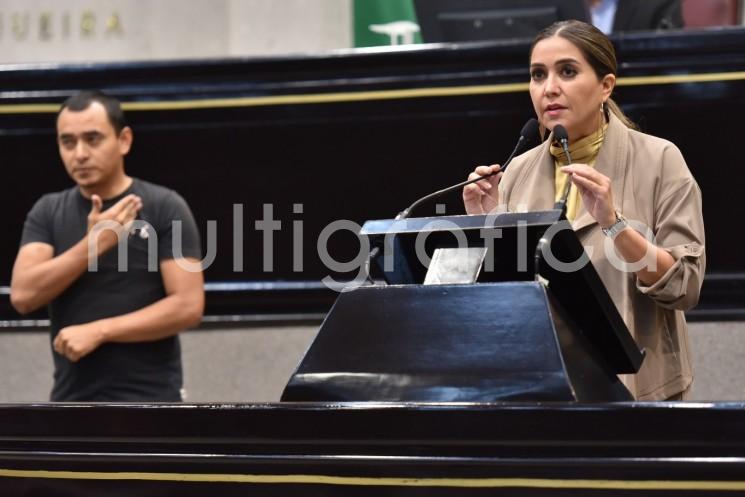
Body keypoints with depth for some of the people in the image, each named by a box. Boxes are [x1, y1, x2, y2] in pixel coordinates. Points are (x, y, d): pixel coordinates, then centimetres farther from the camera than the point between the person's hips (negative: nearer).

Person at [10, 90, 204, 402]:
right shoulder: (47, 213, 8)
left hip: (148, 404, -4)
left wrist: (98, 331, -14)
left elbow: (188, 305, -10)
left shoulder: (164, 209, -4)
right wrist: (94, 243, -14)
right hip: (73, 404, 4)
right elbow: (23, 295, -6)